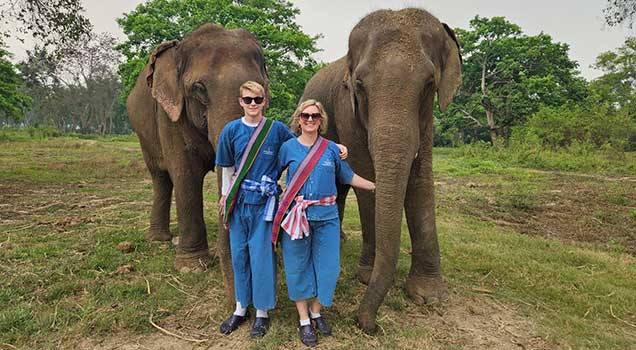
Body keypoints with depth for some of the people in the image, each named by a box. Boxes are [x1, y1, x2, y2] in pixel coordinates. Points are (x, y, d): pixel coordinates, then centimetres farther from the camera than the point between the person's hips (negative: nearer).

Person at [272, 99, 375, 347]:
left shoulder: (331, 149, 4)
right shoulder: (288, 147, 1)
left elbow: (348, 177, 13)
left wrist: (377, 186, 16)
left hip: (326, 216, 2)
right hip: (295, 216, -1)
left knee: (327, 266, 6)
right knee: (298, 266, 7)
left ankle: (316, 312, 30)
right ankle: (304, 320, 23)